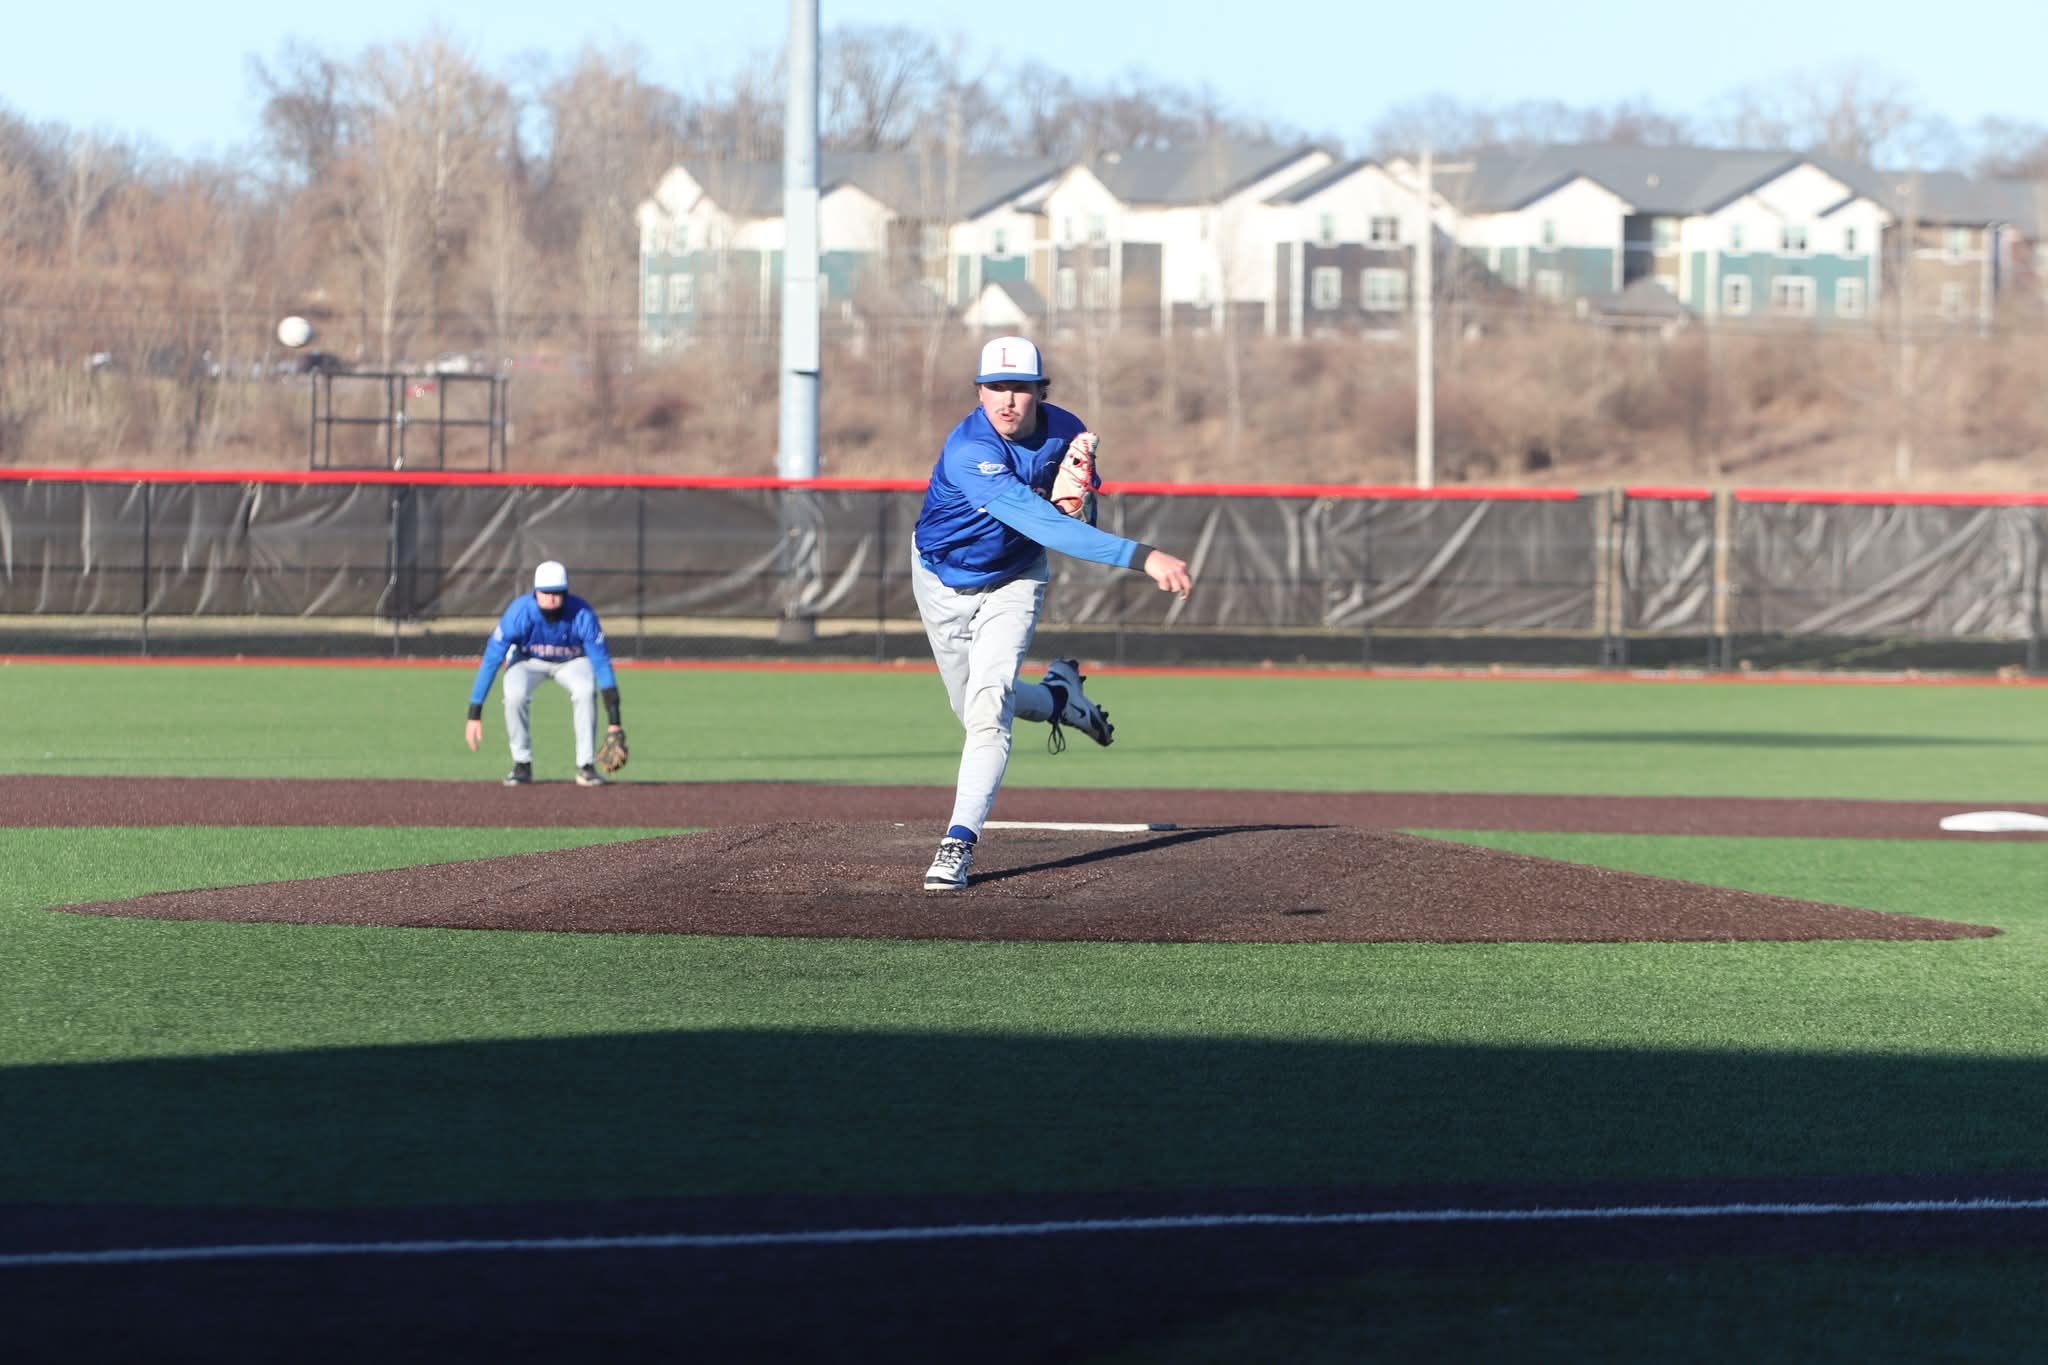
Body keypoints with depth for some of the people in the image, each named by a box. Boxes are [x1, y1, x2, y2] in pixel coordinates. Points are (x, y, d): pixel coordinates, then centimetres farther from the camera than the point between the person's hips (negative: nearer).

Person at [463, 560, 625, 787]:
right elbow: (490, 660, -32)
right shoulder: (520, 613, -33)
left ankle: (586, 766, -16)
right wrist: (474, 715, -36)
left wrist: (614, 723, -38)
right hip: (528, 661, 0)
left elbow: (602, 663, -31)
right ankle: (522, 766, -11)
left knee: (586, 690, -32)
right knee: (515, 694, -32)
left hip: (572, 661, 0)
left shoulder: (582, 615, -32)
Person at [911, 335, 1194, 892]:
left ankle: (960, 843, -19)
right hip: (943, 579, -1)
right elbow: (1039, 523, -49)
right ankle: (1060, 696, 45)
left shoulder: (1065, 432, -18)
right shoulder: (970, 452, -38)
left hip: (1013, 581, 1)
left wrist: (1080, 495, -27)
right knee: (974, 709, 16)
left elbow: (1076, 523, 1)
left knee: (987, 705, -18)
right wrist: (1142, 557, -57)